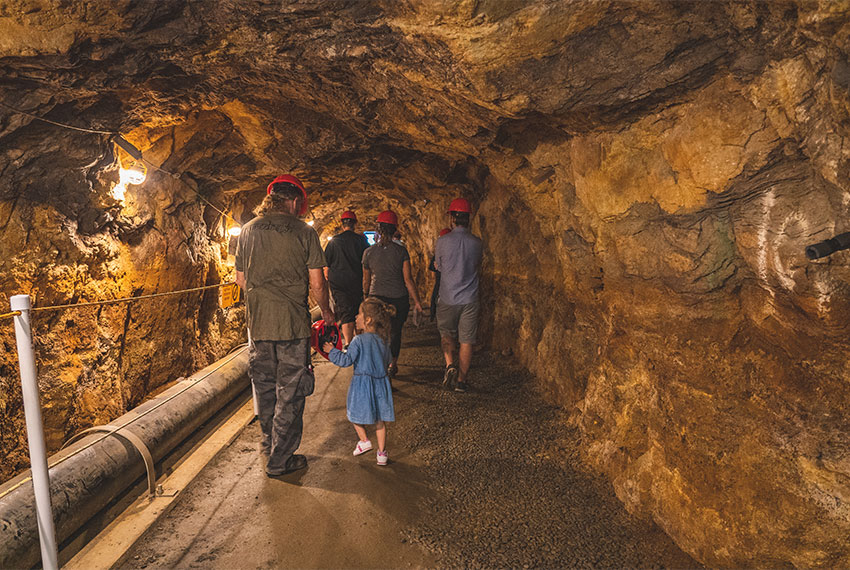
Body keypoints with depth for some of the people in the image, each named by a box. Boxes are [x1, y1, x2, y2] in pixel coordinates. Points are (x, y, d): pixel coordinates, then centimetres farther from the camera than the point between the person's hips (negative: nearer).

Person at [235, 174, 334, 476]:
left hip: (258, 323, 4)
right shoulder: (304, 232, -7)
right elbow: (317, 284, -6)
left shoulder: (248, 230, 5)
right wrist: (326, 311, 11)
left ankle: (269, 441, 39)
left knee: (264, 384, 20)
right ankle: (280, 459, 16)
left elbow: (241, 279, 11)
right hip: (293, 323, -4)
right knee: (290, 390, 7)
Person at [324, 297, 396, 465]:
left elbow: (346, 360, -17)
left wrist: (332, 351, -4)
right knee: (379, 419, 14)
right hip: (380, 382, 6)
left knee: (355, 412, 20)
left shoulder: (359, 341, -17)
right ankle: (382, 452, 17)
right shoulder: (383, 340, 1)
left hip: (362, 382, -5)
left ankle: (364, 440, 25)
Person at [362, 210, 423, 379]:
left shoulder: (369, 252, -3)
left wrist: (366, 298, 22)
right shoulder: (401, 251, -8)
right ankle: (393, 365, 33)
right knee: (395, 332, 18)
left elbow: (366, 280, 7)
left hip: (376, 298, 0)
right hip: (399, 298, 0)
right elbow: (408, 279, -9)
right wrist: (417, 302, -2)